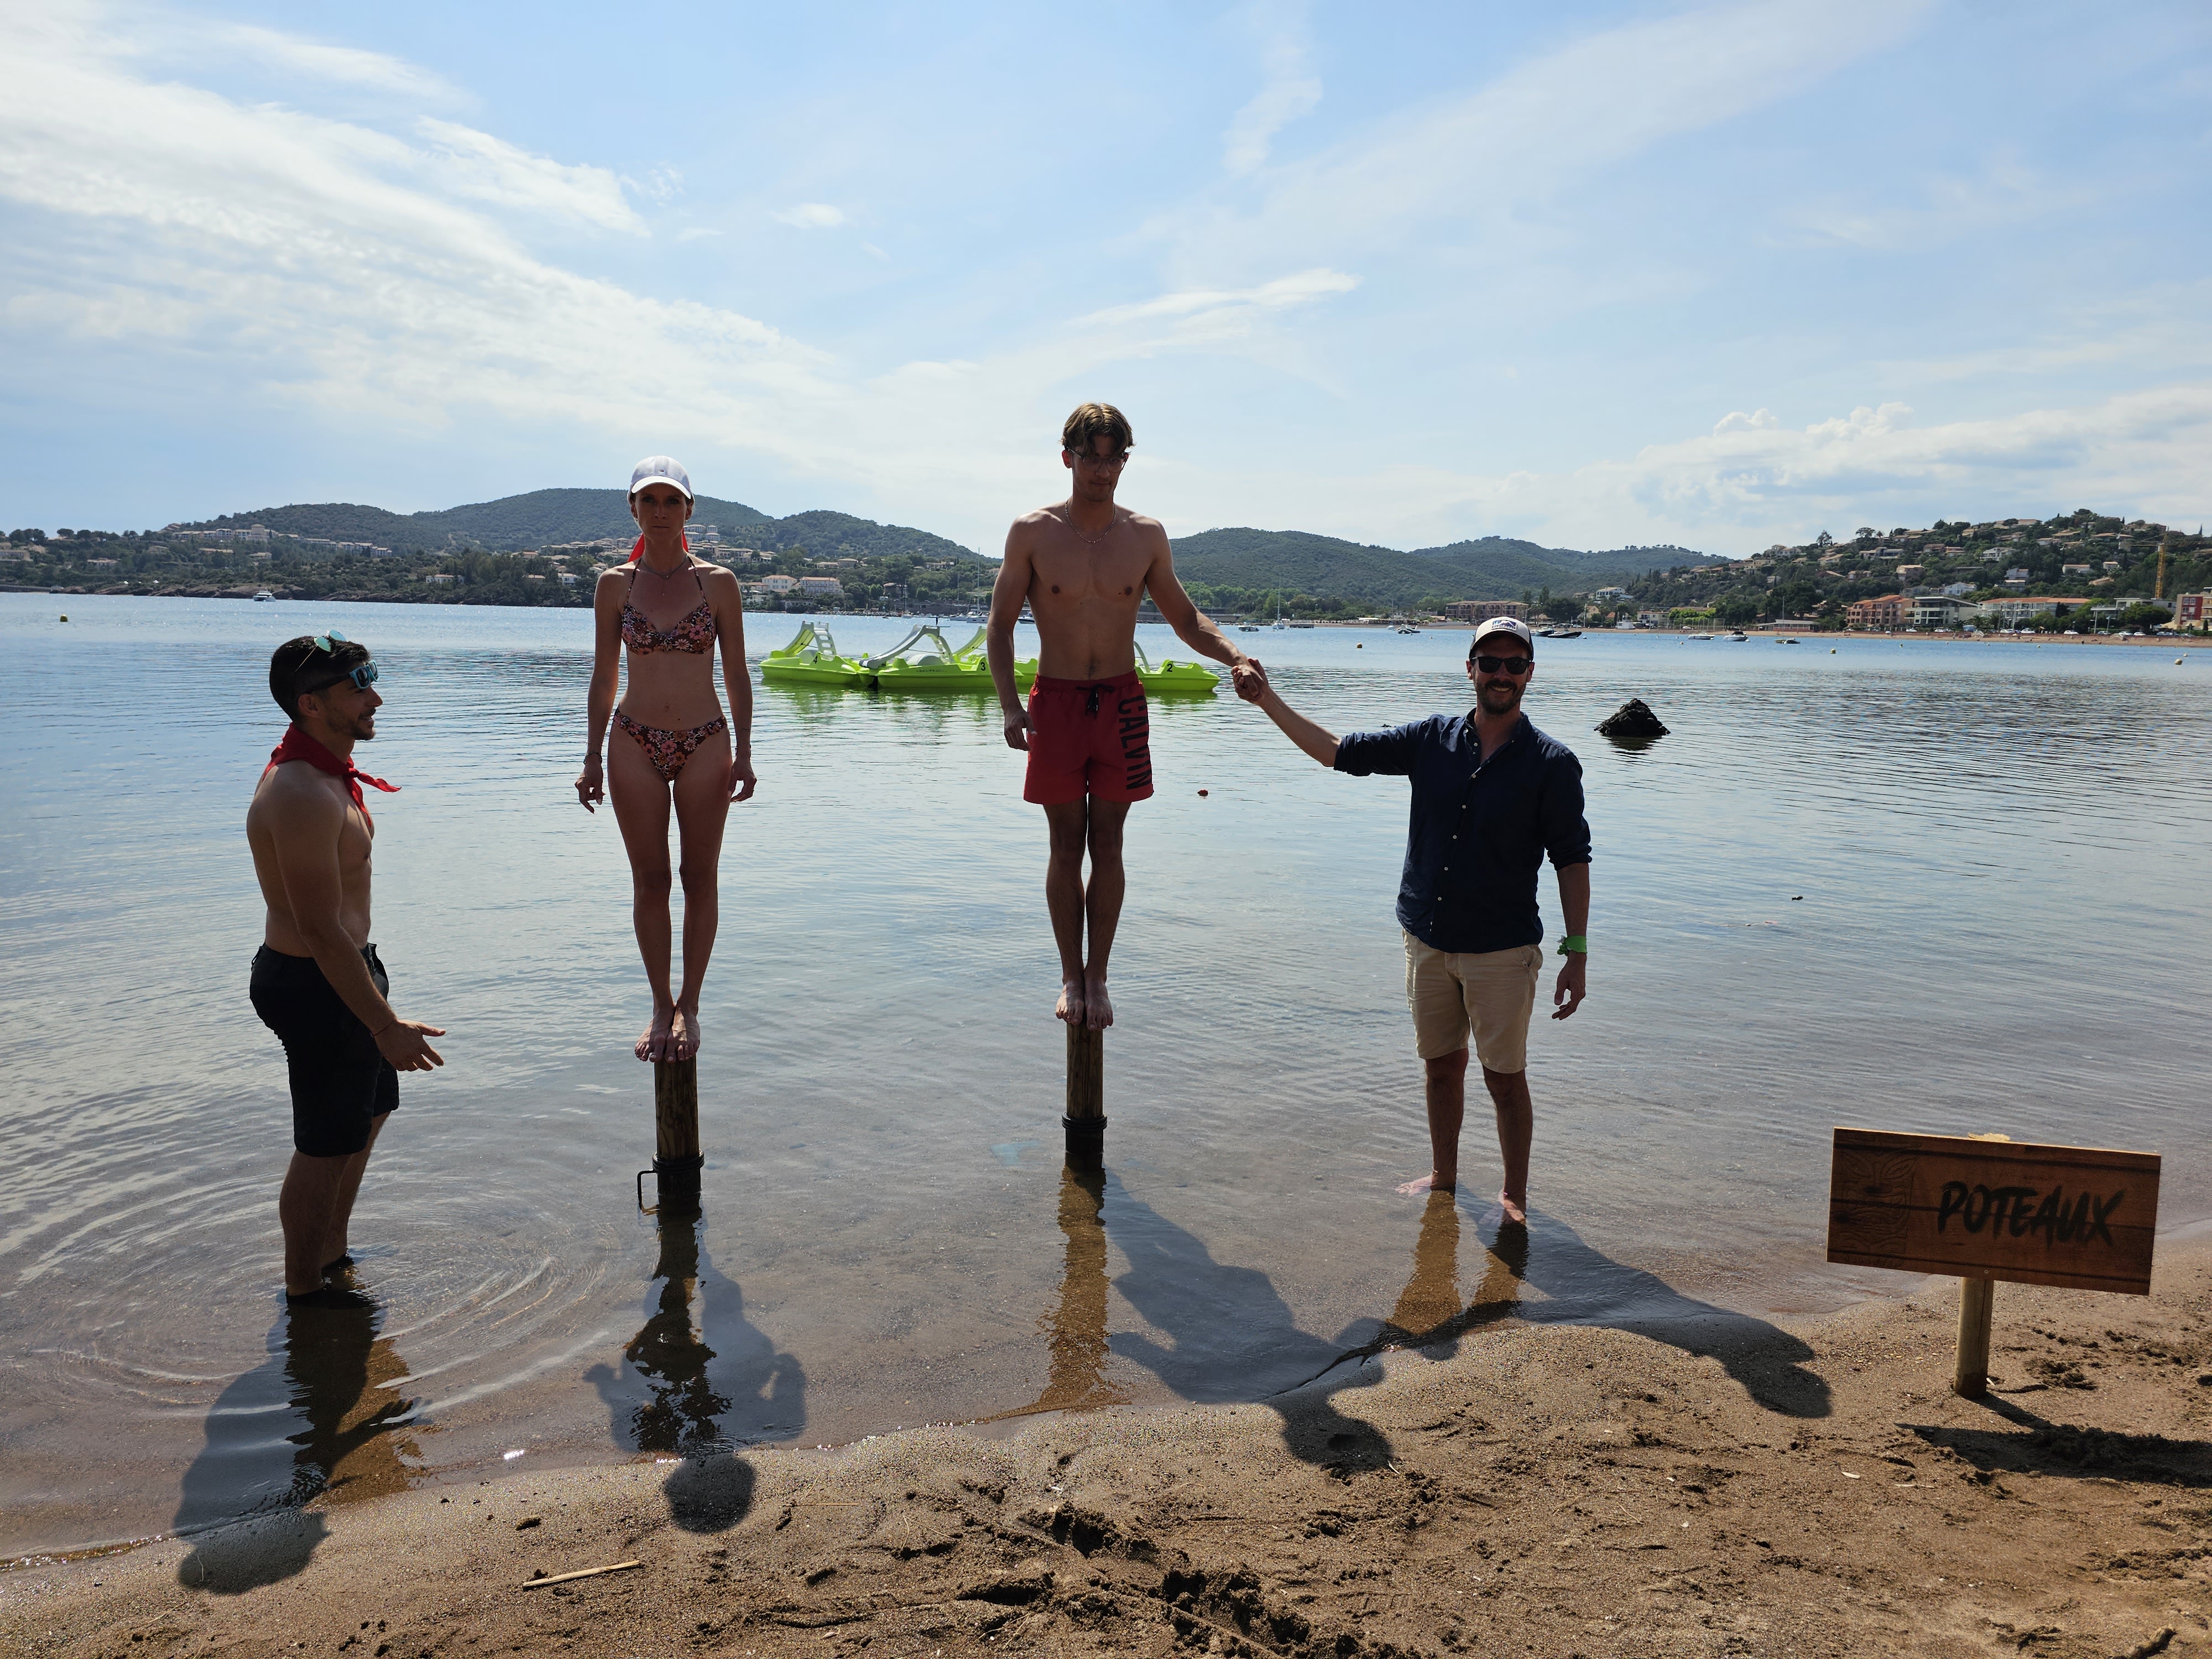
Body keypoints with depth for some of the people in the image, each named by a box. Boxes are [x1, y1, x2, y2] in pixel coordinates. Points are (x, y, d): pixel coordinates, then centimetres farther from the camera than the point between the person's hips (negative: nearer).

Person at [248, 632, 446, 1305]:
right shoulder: (302, 795, -27)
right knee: (327, 1147, 5)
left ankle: (333, 1252, 42)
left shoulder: (327, 772, 6)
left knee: (368, 1113, 25)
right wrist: (386, 1025, -24)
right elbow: (320, 931, -27)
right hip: (317, 987, -11)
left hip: (340, 968, 11)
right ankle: (304, 1289, 24)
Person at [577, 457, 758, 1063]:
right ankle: (661, 1006, 17)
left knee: (700, 876, 4)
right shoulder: (615, 585, 3)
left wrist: (743, 752, -3)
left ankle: (689, 1005, 17)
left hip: (706, 743, -1)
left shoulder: (718, 583, 0)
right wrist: (593, 757, 4)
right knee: (649, 878, 5)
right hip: (635, 744, 1)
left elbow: (737, 674, 3)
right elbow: (603, 675, 7)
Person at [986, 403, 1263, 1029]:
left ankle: (1097, 977, 15)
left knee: (1107, 847, 4)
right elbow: (1000, 626, 0)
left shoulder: (1146, 535, 2)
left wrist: (1234, 656, -8)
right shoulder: (1032, 532, -4)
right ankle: (1071, 976, 17)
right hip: (1055, 700, -1)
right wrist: (1010, 705, -13)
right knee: (1066, 847, 4)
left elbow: (1185, 617, 11)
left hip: (1121, 702, 1)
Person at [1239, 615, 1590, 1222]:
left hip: (1502, 950, -3)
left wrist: (1577, 955, -9)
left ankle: (1514, 1196, 23)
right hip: (1427, 939, 4)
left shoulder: (1552, 763, -8)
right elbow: (1335, 751, 6)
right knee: (1442, 1064, 16)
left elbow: (1572, 859, -5)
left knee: (1505, 1078, 5)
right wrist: (1269, 701, 1)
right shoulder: (1432, 739, 1)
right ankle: (1443, 1177, 34)